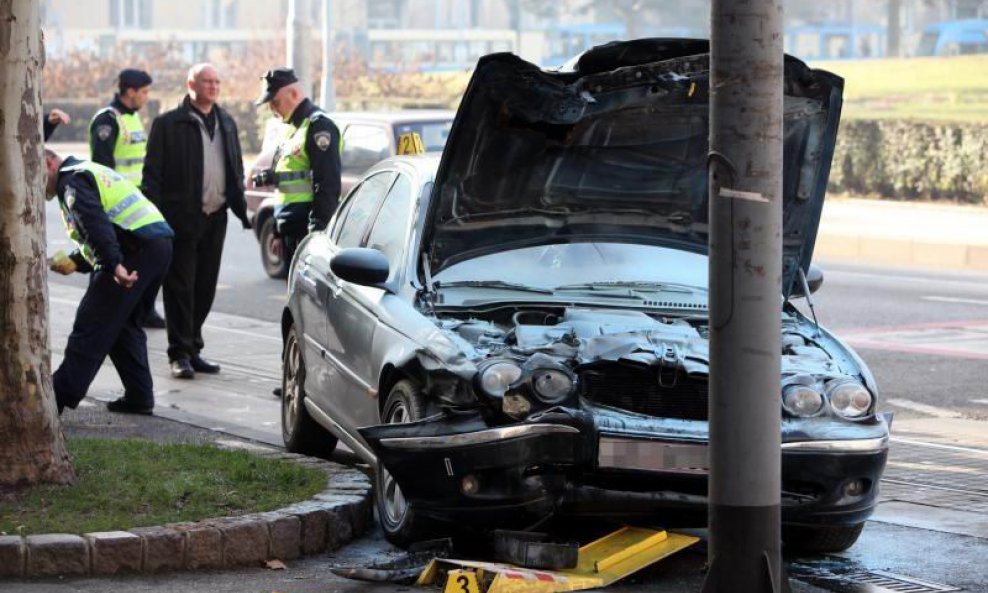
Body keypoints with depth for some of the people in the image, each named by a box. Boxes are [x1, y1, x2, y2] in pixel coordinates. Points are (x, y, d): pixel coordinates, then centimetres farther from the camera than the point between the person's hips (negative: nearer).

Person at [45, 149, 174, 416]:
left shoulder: (71, 181, -3)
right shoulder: (92, 172, 30)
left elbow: (96, 223, -20)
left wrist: (114, 264, -30)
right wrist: (76, 262, 21)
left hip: (135, 250, -10)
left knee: (91, 323, -7)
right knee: (125, 324, 19)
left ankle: (61, 396, -8)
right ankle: (139, 396, 16)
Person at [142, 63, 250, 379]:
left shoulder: (226, 124, 15)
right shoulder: (168, 124, -4)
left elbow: (236, 169, 21)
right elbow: (152, 173, -6)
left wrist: (241, 208, 12)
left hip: (215, 217, 6)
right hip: (182, 218, -6)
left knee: (205, 288, 9)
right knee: (180, 287, -4)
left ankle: (193, 349, 18)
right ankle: (180, 354, 0)